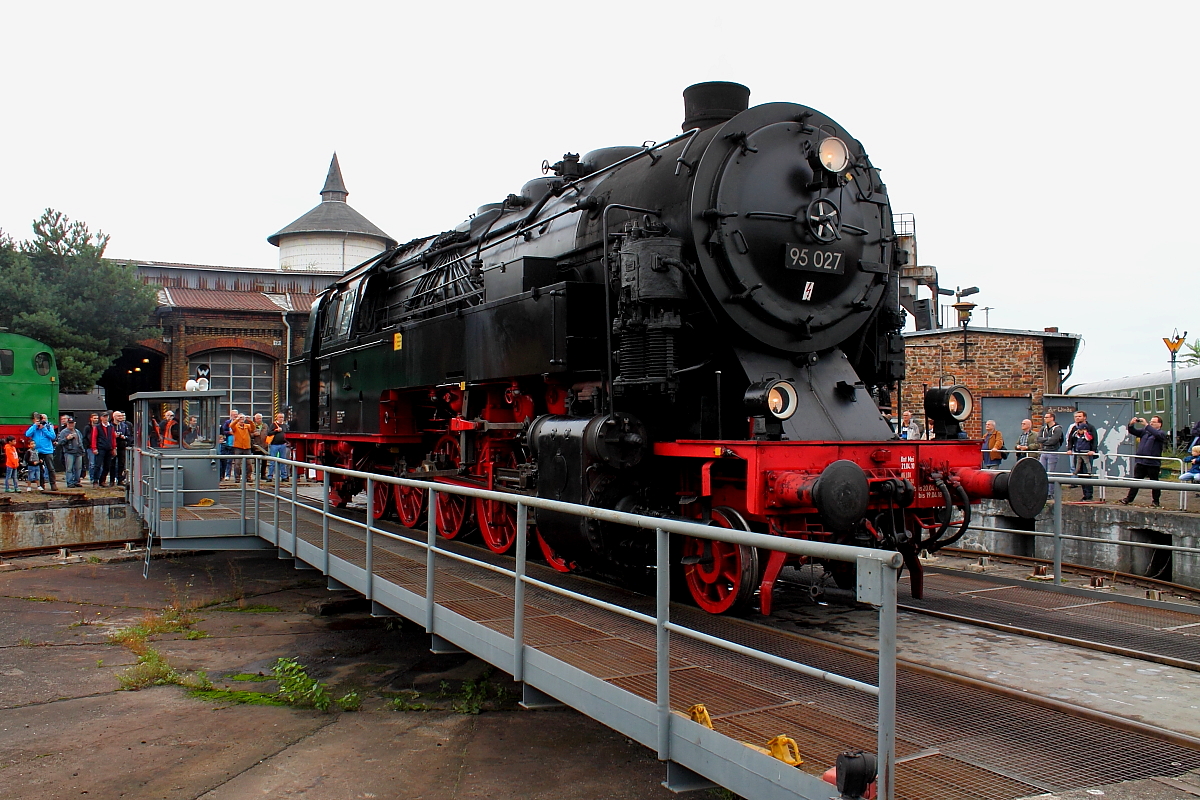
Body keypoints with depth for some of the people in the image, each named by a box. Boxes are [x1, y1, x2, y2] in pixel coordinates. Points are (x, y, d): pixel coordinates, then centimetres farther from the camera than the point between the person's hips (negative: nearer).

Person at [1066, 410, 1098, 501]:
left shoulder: (1091, 427, 2)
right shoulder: (1074, 428, 14)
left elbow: (1094, 440, -3)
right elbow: (1070, 439, 15)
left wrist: (1093, 450, -15)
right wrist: (1069, 449, 0)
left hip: (1087, 453, -5)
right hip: (1077, 454, 5)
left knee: (1087, 474, -8)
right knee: (1080, 474, 3)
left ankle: (1088, 496, -7)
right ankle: (1085, 495, 8)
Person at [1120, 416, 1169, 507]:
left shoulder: (1162, 433, -1)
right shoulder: (1144, 431, 15)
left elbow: (1156, 434, -22)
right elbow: (1132, 431, 12)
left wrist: (1146, 425, -24)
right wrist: (1131, 424, -8)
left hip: (1153, 463, -5)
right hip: (1140, 462, 5)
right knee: (1135, 481, 8)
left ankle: (1156, 502, 14)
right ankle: (1129, 499, 11)